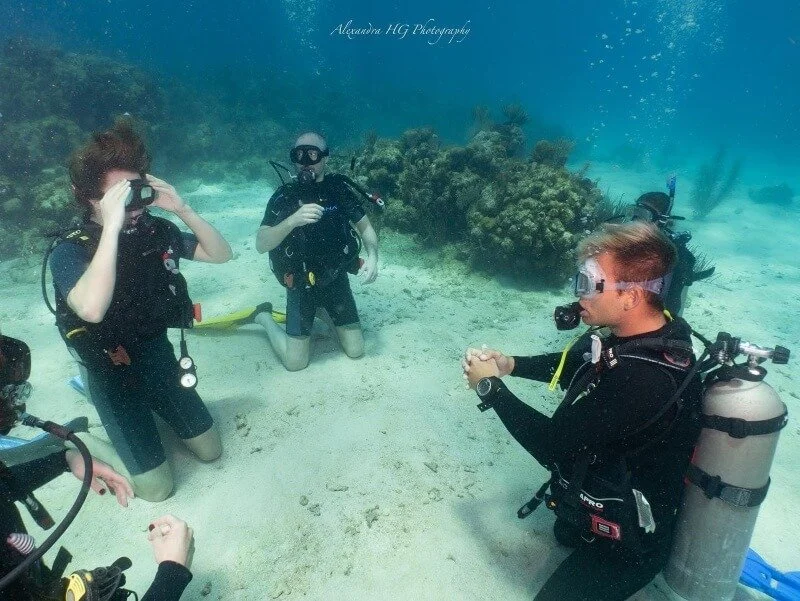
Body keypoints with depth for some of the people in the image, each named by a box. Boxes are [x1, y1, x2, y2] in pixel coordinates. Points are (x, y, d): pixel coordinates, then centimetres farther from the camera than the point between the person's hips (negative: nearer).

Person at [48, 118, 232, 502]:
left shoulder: (156, 230, -10)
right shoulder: (70, 251, -22)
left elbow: (221, 254, -6)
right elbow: (92, 309, -43)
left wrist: (182, 209, -20)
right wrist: (112, 227, -43)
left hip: (160, 355, 4)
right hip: (113, 373, -4)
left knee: (210, 450, 13)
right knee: (156, 487, 1)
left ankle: (153, 412, 35)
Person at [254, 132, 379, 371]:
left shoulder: (340, 188, -5)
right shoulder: (285, 195, -13)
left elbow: (365, 227, 2)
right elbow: (261, 244, -21)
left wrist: (372, 256, -18)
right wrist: (293, 219, -38)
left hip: (336, 279, 3)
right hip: (301, 284, -3)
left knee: (355, 350, 7)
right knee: (295, 362, -3)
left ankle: (323, 310, 30)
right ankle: (265, 316, 23)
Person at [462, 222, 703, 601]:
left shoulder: (645, 380, -39)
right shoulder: (642, 338, -11)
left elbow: (554, 446, -31)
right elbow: (573, 363, 8)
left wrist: (491, 387, -19)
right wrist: (510, 364, -6)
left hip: (624, 544, -9)